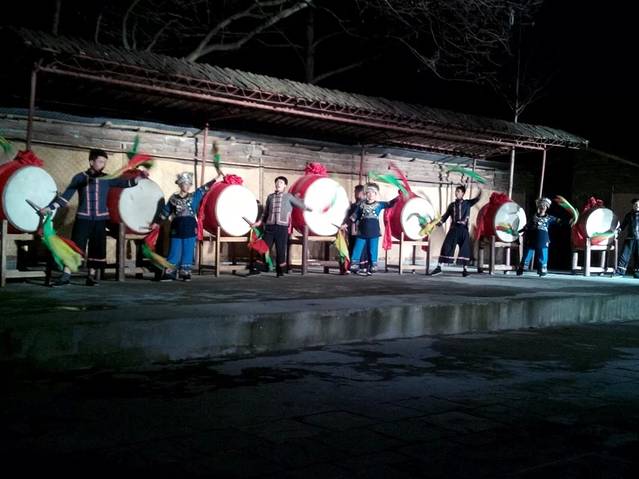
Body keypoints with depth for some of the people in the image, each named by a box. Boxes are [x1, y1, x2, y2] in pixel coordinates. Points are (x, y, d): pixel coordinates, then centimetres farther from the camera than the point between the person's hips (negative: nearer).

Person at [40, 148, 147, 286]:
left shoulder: (107, 179, 4)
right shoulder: (80, 178, 0)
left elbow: (125, 183, -6)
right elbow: (66, 195, 0)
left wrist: (140, 177, -22)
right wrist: (49, 208, -5)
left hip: (100, 219, 2)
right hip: (83, 218, -2)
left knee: (97, 248, 6)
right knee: (75, 246, -6)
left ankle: (91, 276, 17)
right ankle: (66, 276, -3)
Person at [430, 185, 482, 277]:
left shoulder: (467, 203, 10)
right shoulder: (452, 205, 14)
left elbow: (476, 200, -3)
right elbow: (446, 215, 11)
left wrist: (479, 194, -21)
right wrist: (440, 222, -4)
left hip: (463, 229, -2)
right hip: (453, 229, 2)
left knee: (465, 249, -1)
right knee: (446, 247, -3)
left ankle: (465, 269, 8)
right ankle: (439, 267, -1)